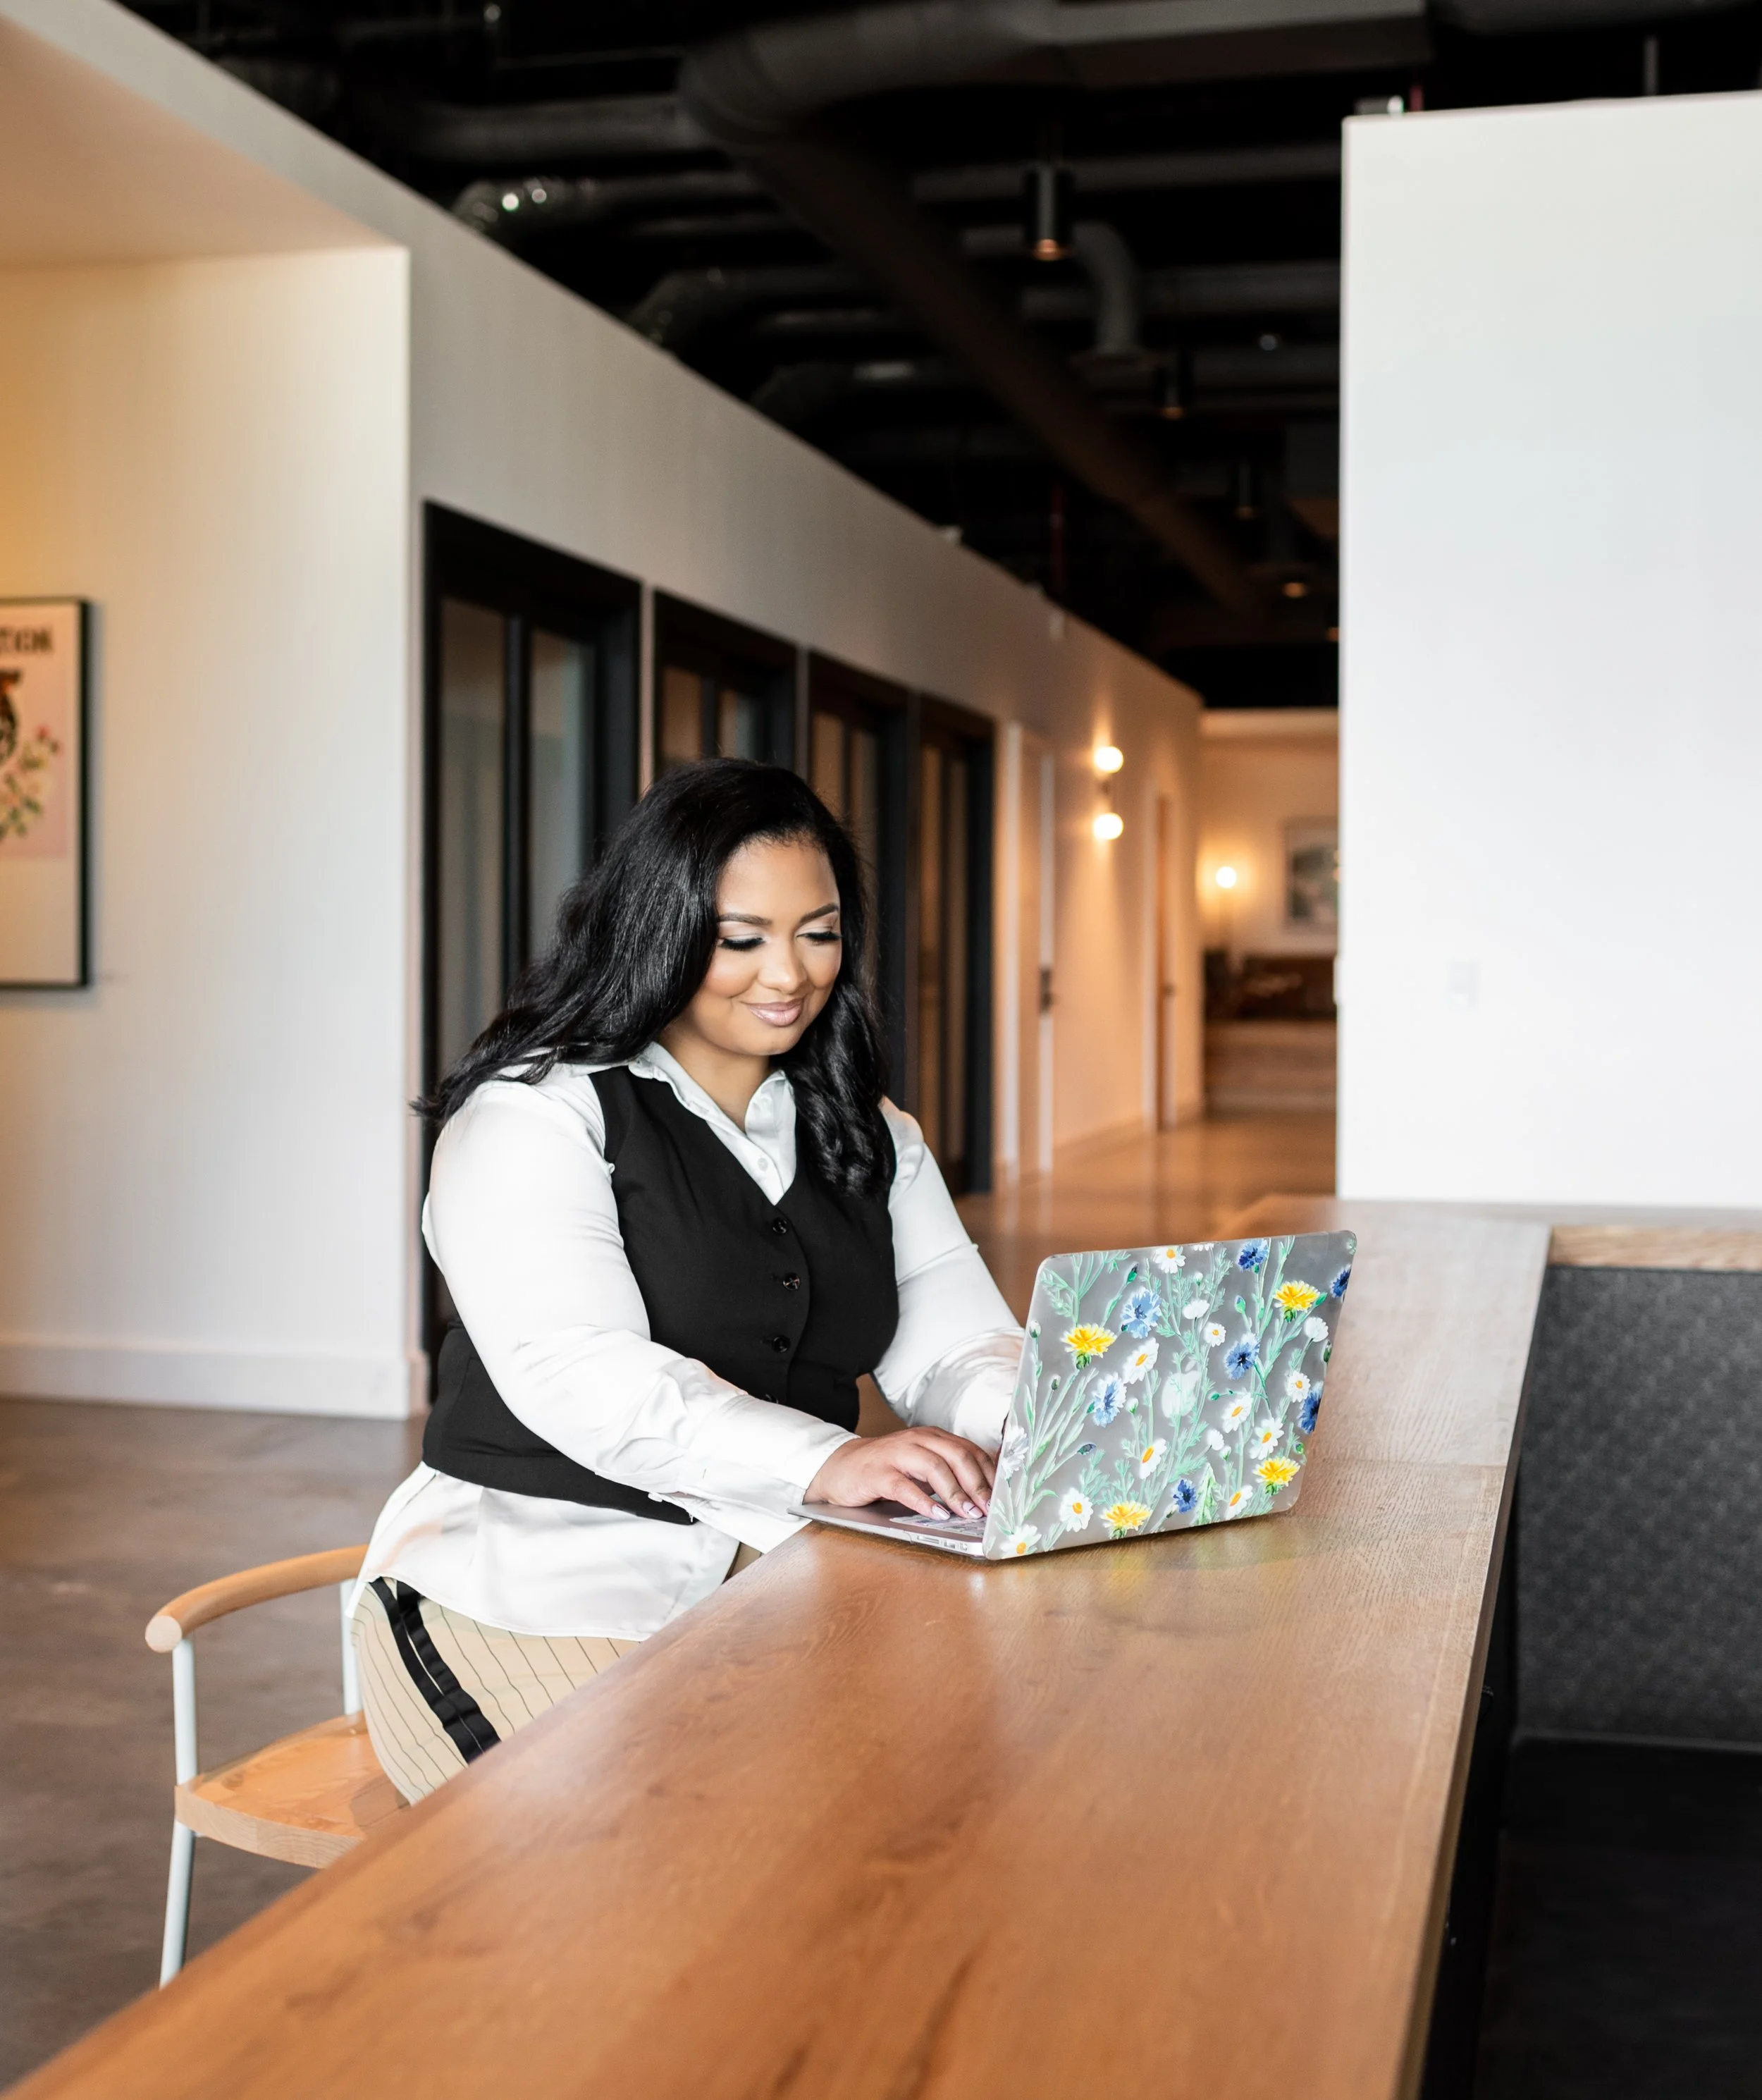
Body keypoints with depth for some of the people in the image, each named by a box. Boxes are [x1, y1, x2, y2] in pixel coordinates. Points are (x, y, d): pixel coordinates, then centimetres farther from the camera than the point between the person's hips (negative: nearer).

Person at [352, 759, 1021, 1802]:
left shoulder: (873, 1140, 17)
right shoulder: (536, 1114, -5)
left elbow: (961, 1344, 8)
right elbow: (579, 1375, -20)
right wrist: (826, 1461, -35)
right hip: (538, 1586, -5)